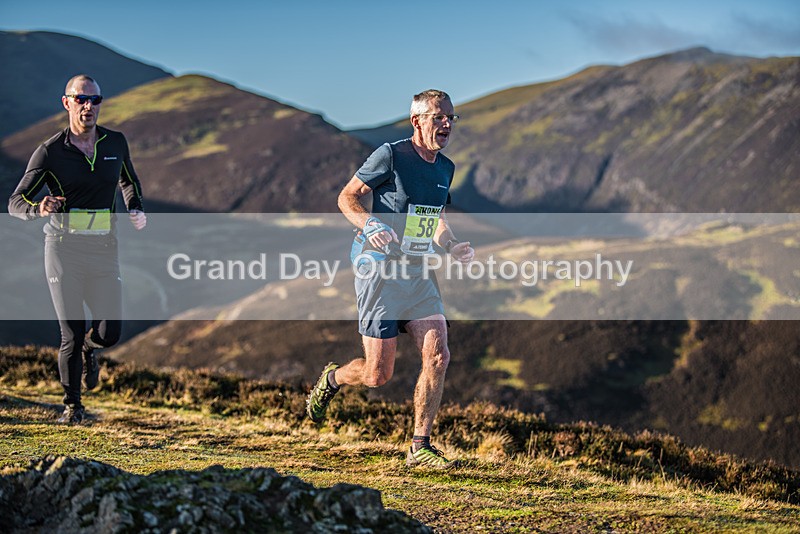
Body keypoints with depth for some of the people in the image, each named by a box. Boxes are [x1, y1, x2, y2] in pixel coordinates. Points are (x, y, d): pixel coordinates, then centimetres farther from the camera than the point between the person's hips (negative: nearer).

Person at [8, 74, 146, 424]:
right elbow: (16, 202, -4)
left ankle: (88, 349, 31)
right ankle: (72, 405, 16)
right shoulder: (50, 152, -5)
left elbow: (128, 181, 25)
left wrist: (136, 209, 5)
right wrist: (39, 208, -27)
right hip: (64, 250, -2)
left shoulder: (116, 143, 5)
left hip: (104, 251, 2)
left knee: (110, 332, -7)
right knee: (72, 335, -5)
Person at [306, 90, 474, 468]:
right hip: (381, 270, -6)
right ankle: (331, 379, 30)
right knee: (378, 375, -4)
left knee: (438, 357, -8)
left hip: (419, 273, 6)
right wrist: (369, 225, -24)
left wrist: (452, 247, 5)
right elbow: (346, 196, -5)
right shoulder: (390, 155, -10)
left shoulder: (445, 168, 11)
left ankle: (419, 448, 2)